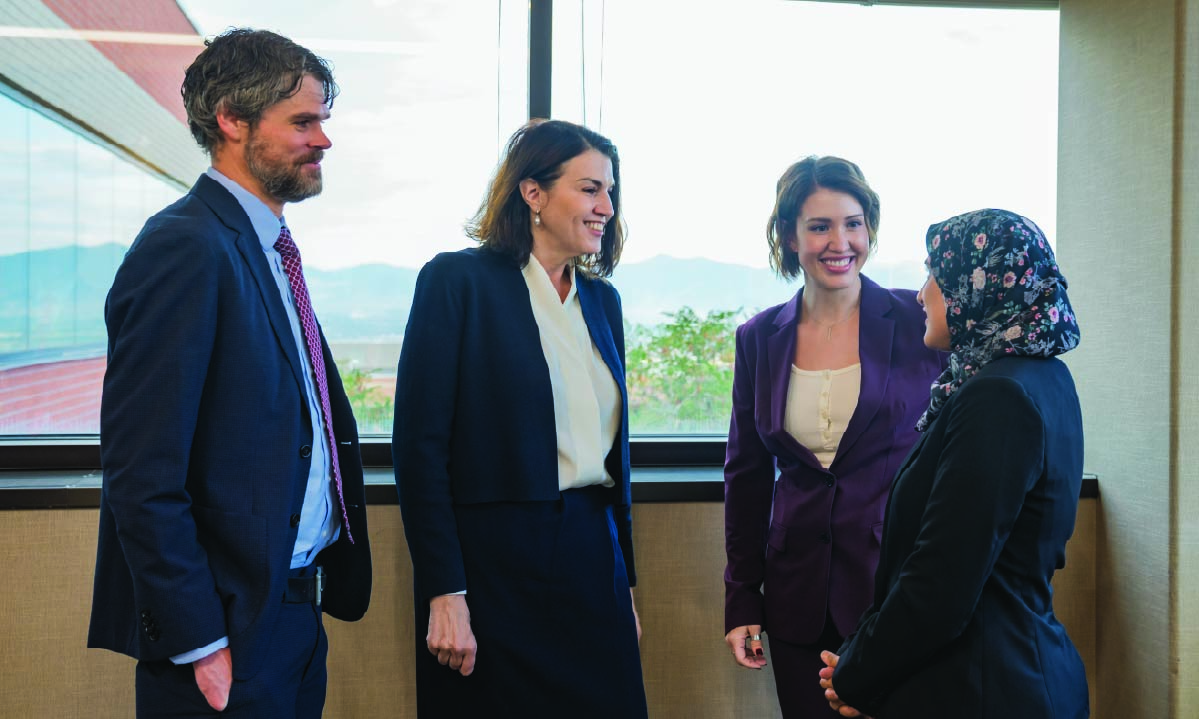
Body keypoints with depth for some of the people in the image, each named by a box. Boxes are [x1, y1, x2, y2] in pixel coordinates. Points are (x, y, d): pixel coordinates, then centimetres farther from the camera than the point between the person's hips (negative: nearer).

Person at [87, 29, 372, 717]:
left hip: (295, 611, 9)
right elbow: (142, 474, -20)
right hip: (232, 632, -9)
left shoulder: (270, 250, 13)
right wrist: (196, 644, -19)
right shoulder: (187, 248, -16)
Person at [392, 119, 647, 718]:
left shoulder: (602, 299, 13)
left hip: (592, 563, 6)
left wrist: (625, 580, 16)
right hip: (493, 568, -5)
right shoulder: (458, 279, -6)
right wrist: (444, 592, -16)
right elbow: (419, 443, -12)